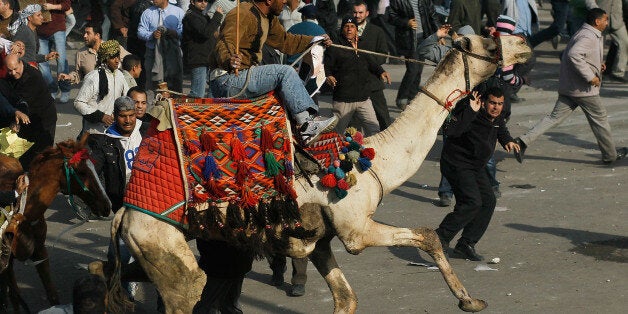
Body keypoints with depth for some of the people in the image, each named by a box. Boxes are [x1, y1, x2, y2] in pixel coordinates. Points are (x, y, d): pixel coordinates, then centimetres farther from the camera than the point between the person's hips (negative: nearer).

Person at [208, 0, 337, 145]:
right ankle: (306, 126, -18)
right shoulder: (244, 15, -17)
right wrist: (228, 61, -53)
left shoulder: (268, 19, 14)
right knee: (285, 72, -19)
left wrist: (315, 40, 22)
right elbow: (224, 46, -31)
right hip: (226, 81, -11)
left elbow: (284, 40, 29)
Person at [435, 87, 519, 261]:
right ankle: (441, 237, -10)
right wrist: (470, 112, -47)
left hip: (477, 167, 9)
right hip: (457, 164, -9)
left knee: (488, 202, 3)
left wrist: (508, 141, 8)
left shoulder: (497, 117, 1)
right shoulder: (472, 116, -25)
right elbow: (450, 131, -42)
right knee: (472, 202, -21)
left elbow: (501, 129, 27)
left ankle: (465, 245, 9)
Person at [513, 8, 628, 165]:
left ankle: (524, 140, -8)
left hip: (567, 87, 9)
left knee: (555, 117, 4)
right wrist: (590, 76, -28)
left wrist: (596, 65, 19)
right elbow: (573, 54, -33)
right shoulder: (589, 37, -17)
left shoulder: (582, 34, 16)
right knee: (600, 120, 7)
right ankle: (610, 155, 21)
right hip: (583, 89, -9)